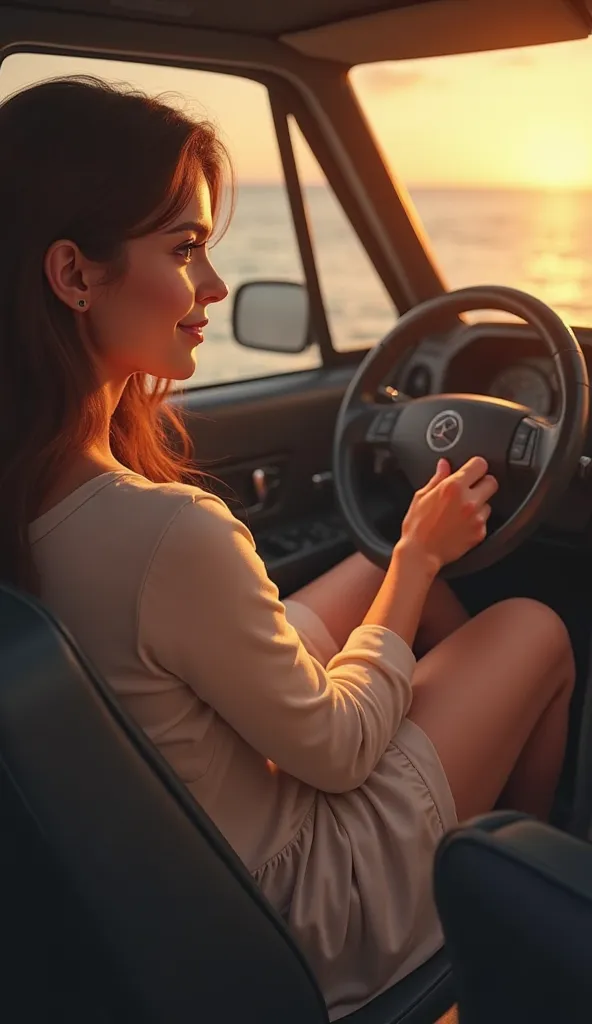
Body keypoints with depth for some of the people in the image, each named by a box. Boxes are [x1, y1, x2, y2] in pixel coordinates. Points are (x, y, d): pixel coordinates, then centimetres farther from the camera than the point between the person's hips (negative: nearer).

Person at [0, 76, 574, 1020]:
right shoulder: (172, 535, -39)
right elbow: (337, 750, -20)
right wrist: (422, 553, -8)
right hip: (295, 907, -7)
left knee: (374, 571, 17)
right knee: (537, 631, 7)